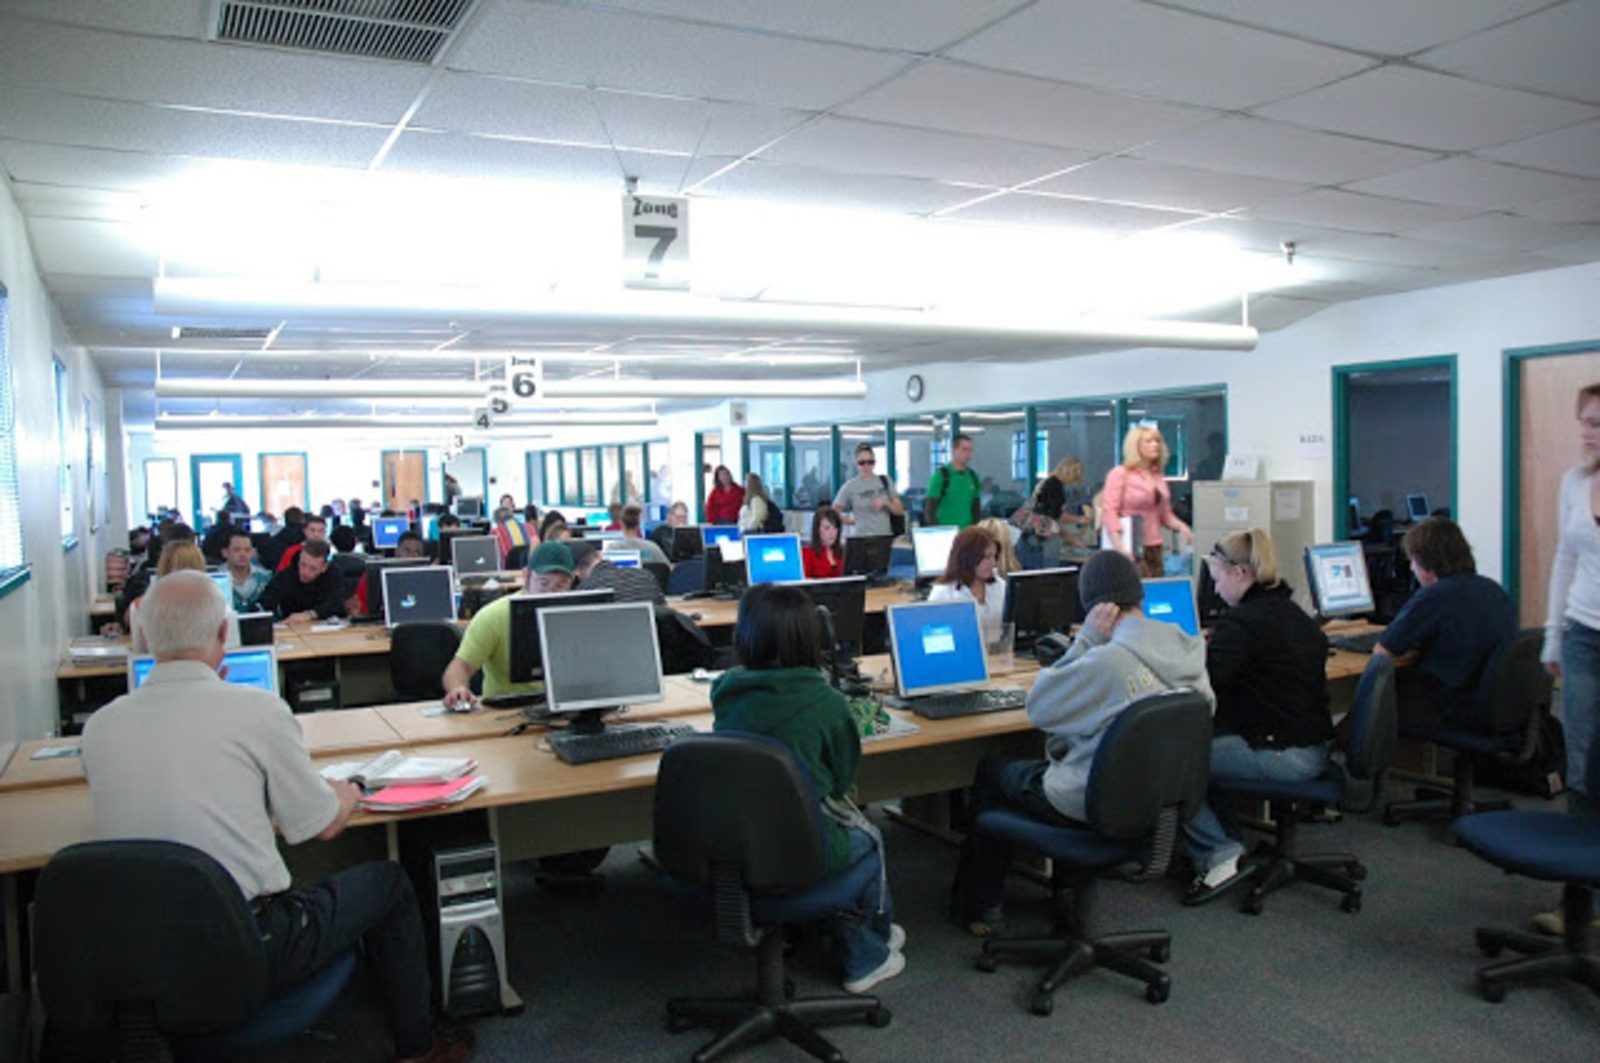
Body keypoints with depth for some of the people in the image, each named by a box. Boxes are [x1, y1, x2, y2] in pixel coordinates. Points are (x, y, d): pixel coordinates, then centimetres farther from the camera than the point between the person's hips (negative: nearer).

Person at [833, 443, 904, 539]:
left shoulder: (885, 481, 8)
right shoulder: (850, 486, 1)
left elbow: (900, 511, 7)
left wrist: (886, 503, -8)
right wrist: (850, 521, -5)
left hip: (886, 535, 2)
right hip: (863, 537, -2)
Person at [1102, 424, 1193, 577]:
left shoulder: (1159, 477, 15)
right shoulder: (1120, 474, -2)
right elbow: (1110, 512, -11)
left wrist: (1181, 526, 2)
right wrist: (1120, 547, -21)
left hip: (1154, 548, 6)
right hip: (1131, 549, -6)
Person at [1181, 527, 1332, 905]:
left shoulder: (1241, 621, -16)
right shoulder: (1295, 615, 13)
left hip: (1281, 756, -10)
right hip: (1313, 749, 10)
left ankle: (1219, 856, -3)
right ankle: (1230, 845, 19)